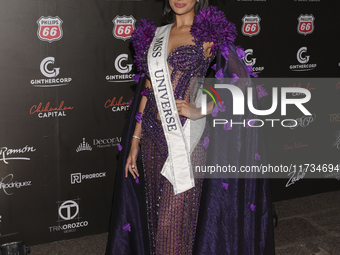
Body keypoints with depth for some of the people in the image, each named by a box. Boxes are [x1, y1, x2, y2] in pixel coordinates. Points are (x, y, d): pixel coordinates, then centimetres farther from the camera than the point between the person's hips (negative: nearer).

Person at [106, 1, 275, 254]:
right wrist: (135, 141, 11)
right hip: (153, 134, 5)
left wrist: (201, 111, -14)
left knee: (174, 220, -3)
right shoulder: (155, 35, 12)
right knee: (154, 212, 14)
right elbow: (148, 89, 13)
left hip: (186, 135, -5)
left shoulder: (208, 34, -3)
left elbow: (241, 82, -7)